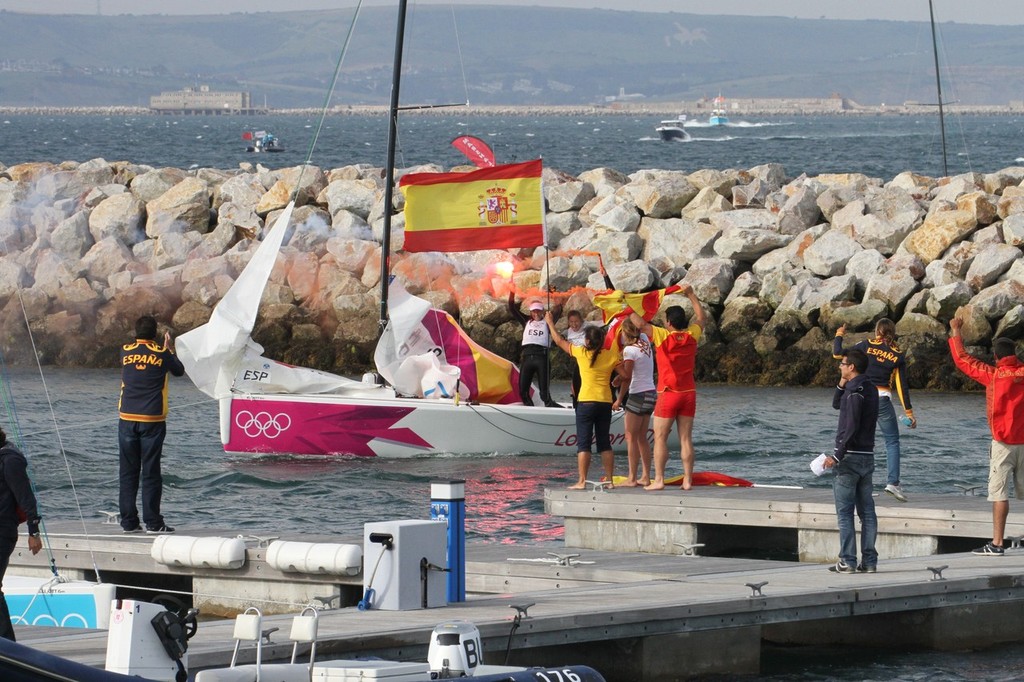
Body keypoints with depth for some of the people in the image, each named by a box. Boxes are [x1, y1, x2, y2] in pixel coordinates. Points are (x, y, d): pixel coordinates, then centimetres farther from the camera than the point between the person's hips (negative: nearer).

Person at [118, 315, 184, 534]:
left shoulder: (126, 351, 2)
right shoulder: (161, 354, -3)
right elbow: (179, 371, 15)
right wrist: (169, 348, 30)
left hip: (127, 420, 2)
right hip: (153, 421, -2)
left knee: (128, 472, 6)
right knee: (151, 472, 0)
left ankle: (129, 521, 5)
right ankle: (153, 522, -2)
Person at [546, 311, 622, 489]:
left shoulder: (581, 353, -3)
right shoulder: (611, 356, 2)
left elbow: (559, 341, 9)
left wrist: (550, 323, 23)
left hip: (586, 402, -4)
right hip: (605, 403, 4)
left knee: (584, 444, -3)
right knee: (605, 443, 11)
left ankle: (581, 481, -8)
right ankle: (610, 480, 10)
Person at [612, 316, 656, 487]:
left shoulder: (630, 350, -14)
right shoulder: (645, 341, 7)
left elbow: (627, 377, -16)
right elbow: (642, 327, 31)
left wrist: (619, 400, -11)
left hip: (638, 395, -8)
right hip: (651, 394, 8)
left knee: (631, 437, -5)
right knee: (642, 438, 12)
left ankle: (632, 478, -9)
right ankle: (645, 477, 10)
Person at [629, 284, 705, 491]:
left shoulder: (663, 336, -11)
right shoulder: (692, 335, 3)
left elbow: (640, 324, -13)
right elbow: (701, 317, 21)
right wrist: (691, 295, 30)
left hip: (668, 394, -5)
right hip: (689, 393, 5)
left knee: (660, 437, -2)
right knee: (686, 439, 5)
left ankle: (658, 479, -8)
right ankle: (687, 480, 2)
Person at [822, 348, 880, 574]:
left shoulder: (855, 392, -15)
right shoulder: (870, 390, 14)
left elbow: (851, 428, -21)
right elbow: (836, 404, 26)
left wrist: (837, 456, -21)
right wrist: (842, 383, 11)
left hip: (850, 457, -9)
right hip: (867, 456, 9)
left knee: (844, 513, -5)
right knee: (867, 512, 8)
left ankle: (848, 561, -8)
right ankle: (869, 561, 7)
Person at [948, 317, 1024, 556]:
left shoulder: (993, 375, -6)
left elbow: (963, 360, 2)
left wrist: (955, 332, 15)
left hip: (1004, 442, -4)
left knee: (999, 491, -5)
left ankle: (997, 543, -11)